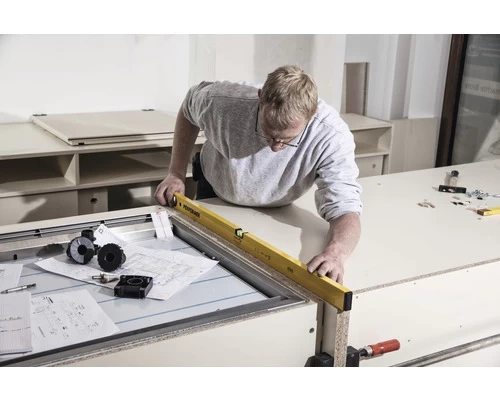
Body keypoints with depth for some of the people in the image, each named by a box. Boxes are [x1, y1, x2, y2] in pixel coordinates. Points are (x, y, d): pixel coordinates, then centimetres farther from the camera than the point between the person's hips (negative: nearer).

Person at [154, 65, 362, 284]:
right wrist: (176, 172, -12)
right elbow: (188, 109, -9)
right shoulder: (223, 102, -33)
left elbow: (345, 208, -38)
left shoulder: (332, 136, -36)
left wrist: (336, 252, -60)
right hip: (214, 196, 0)